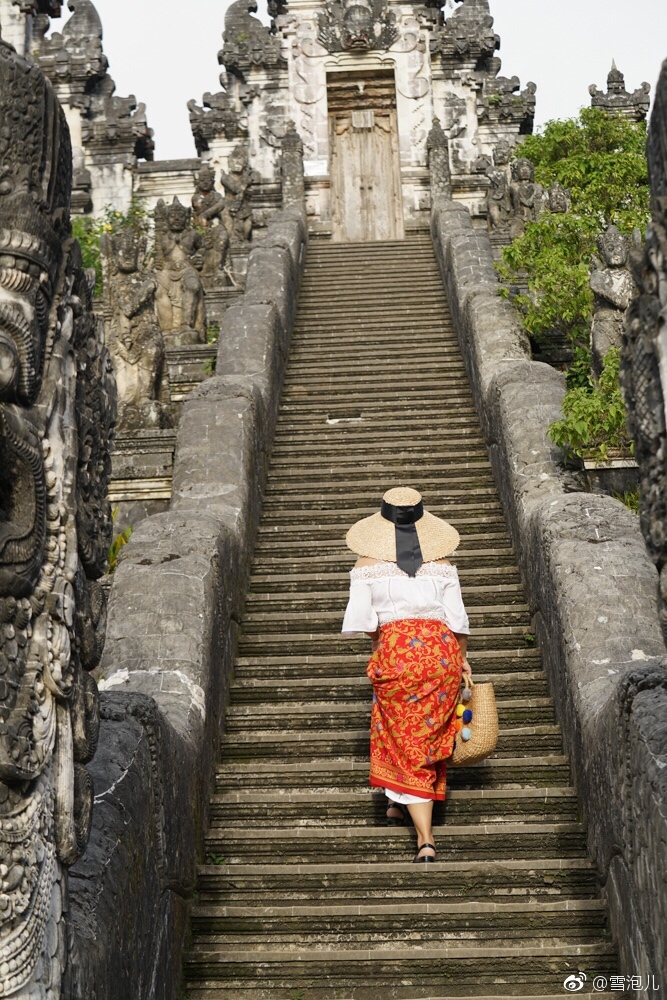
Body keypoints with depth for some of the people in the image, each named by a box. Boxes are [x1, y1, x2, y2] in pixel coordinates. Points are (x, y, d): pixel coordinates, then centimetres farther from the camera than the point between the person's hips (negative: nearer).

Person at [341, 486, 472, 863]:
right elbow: (458, 619, 3)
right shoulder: (441, 563, 4)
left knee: (404, 739, 7)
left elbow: (361, 621, -4)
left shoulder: (368, 564, 0)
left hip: (395, 652, -2)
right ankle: (403, 804, 38)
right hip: (442, 650, 2)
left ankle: (426, 839, 4)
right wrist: (462, 660, 17)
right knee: (430, 734, 20)